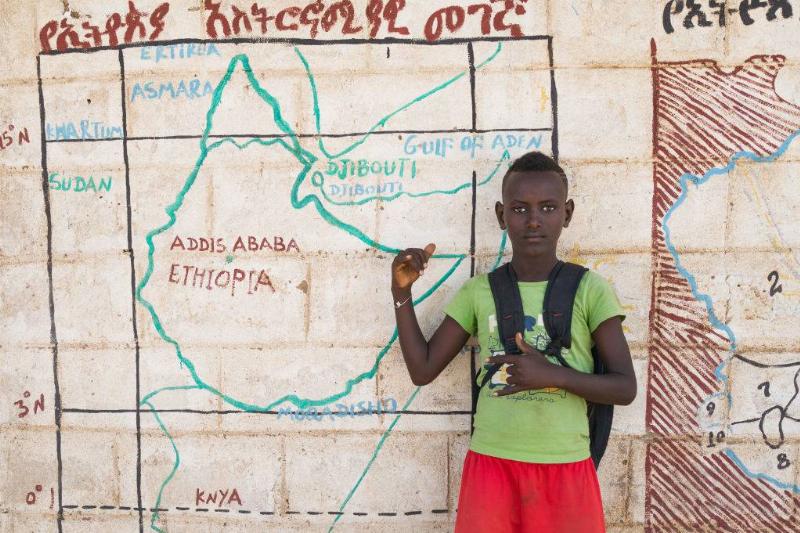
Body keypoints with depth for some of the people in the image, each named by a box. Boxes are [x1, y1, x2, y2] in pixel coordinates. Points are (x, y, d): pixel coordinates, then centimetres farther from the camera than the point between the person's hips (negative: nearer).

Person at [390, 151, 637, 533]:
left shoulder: (589, 289, -4)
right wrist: (402, 292, -5)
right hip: (490, 466, 1)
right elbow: (422, 371, 3)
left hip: (566, 470, -1)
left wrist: (554, 375, -19)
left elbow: (626, 388, -4)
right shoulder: (478, 292, 2)